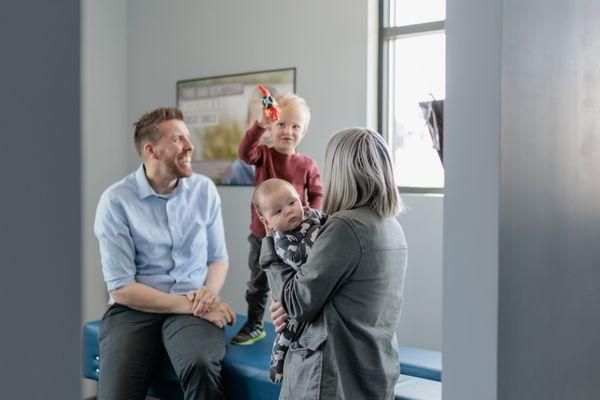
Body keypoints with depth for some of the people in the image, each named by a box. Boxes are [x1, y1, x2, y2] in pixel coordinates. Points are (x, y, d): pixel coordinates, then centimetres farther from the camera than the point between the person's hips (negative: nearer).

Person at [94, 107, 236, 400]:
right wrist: (191, 305, -14)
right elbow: (121, 287, -9)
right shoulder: (116, 200, -6)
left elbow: (218, 257, 13)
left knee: (201, 368, -31)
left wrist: (209, 293, -10)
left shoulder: (204, 190, 5)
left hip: (193, 307, 2)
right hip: (134, 309, -1)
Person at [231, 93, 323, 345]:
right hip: (262, 234, 1)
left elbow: (317, 194, 3)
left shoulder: (307, 165, -4)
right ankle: (254, 326, 32)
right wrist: (261, 125, -41)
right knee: (257, 284, 15)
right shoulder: (264, 155, -5)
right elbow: (245, 152, -27)